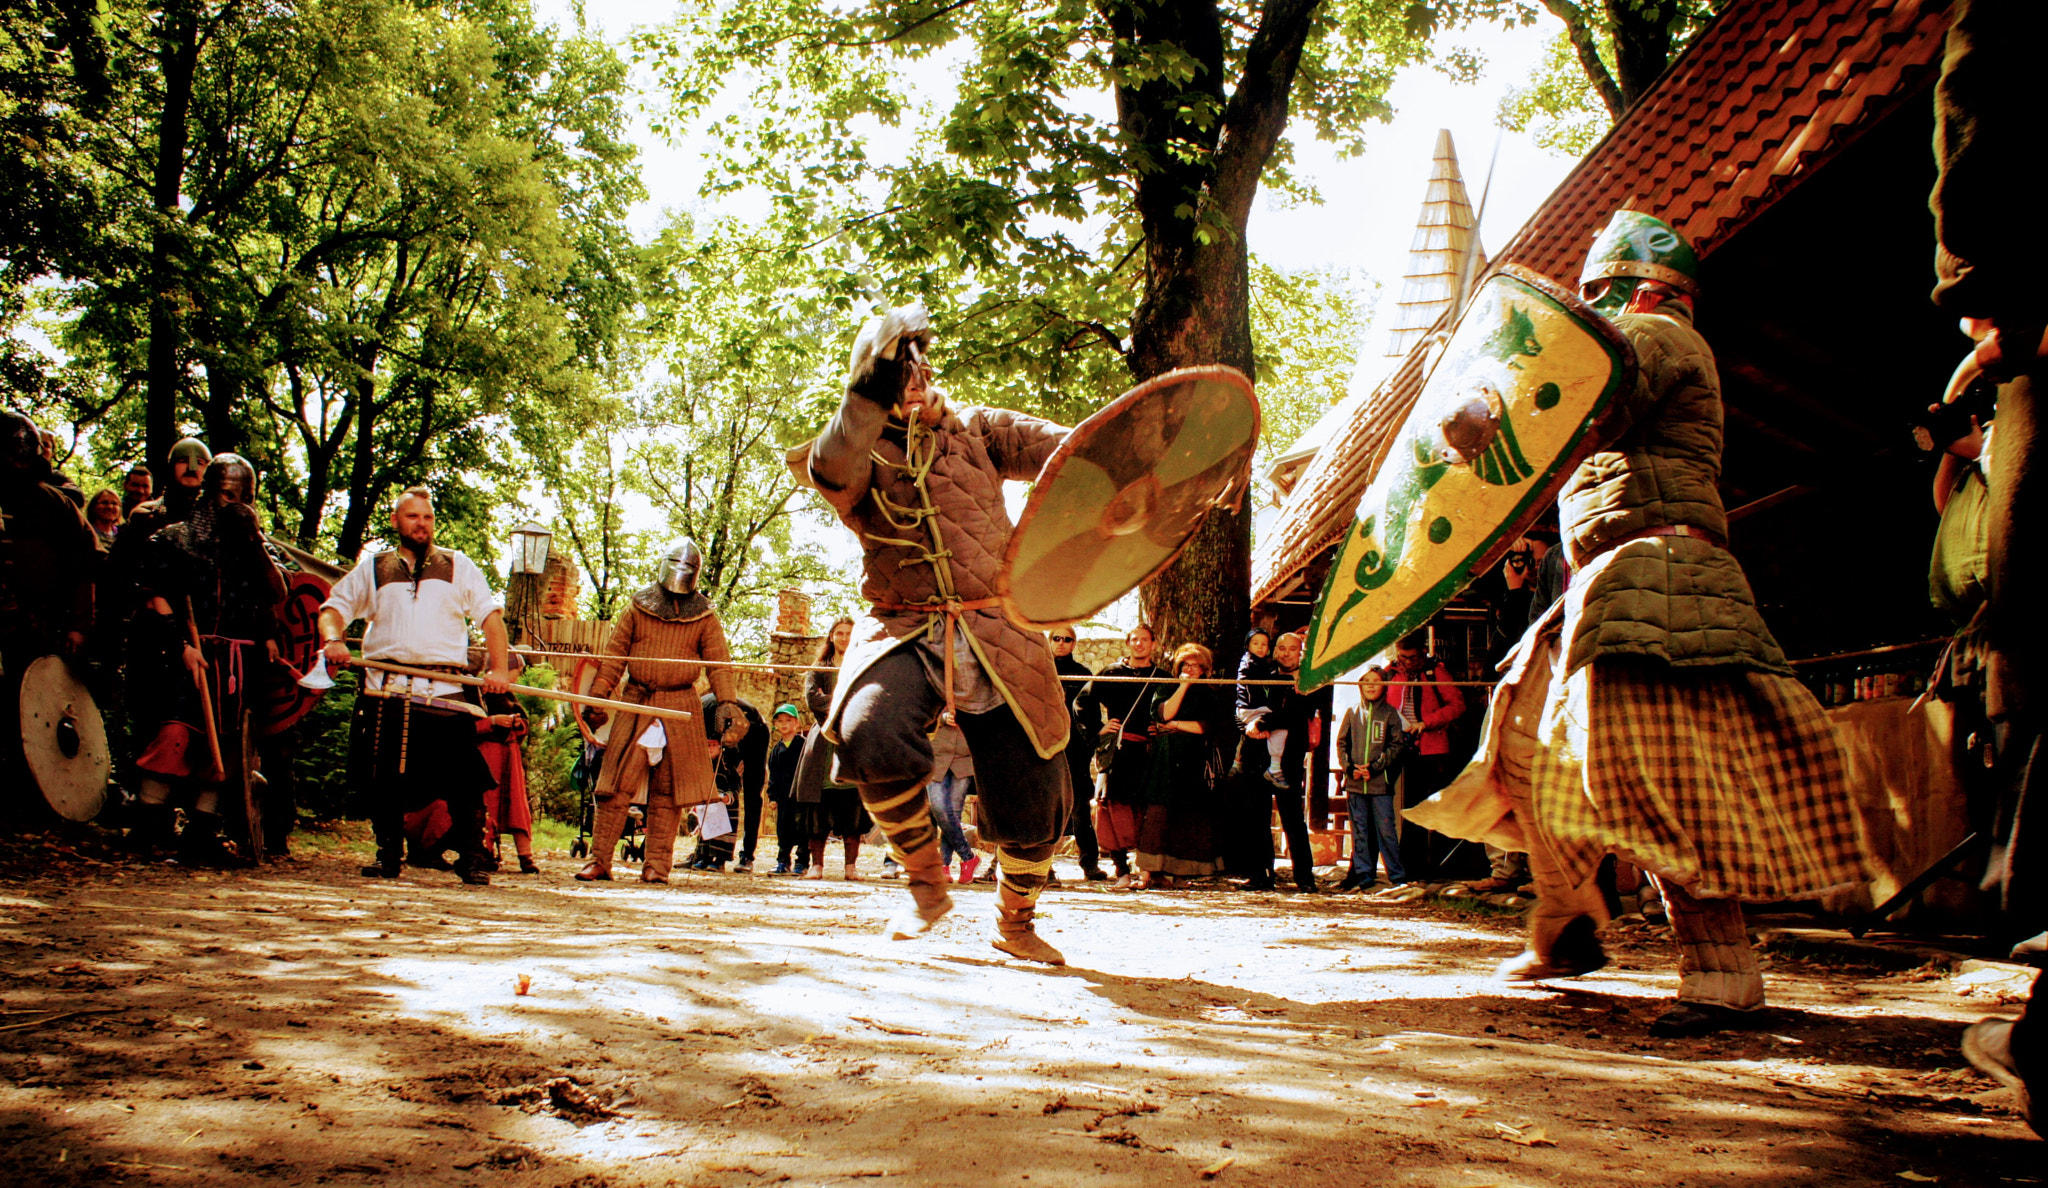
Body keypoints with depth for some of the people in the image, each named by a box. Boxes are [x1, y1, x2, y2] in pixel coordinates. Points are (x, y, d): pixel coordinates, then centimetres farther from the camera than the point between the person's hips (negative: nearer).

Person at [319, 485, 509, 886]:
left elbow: (490, 616, 9)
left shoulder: (458, 566, 16)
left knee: (462, 780, -9)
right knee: (385, 779, 1)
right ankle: (388, 856, 14)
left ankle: (473, 860, -2)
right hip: (386, 691, 2)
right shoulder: (373, 568, 19)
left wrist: (498, 668, -4)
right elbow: (334, 607, 14)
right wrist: (333, 639, -9)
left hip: (447, 691, -1)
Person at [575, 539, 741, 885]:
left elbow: (719, 663, 3)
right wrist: (596, 697, 2)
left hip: (681, 707, 0)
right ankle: (599, 860, 0)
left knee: (668, 791, 1)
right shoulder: (637, 607, 8)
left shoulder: (704, 617, 8)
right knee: (616, 784, -4)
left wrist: (727, 703, -10)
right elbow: (614, 654, 8)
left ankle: (656, 865, 6)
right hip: (636, 703, 0)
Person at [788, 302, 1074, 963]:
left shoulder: (976, 430, 13)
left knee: (1033, 791, -2)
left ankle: (1015, 921, 28)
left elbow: (1062, 447, 0)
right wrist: (872, 394, -36)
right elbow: (833, 471, -19)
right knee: (870, 732, -32)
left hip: (995, 634, 2)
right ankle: (926, 883, -6)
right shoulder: (860, 453, 6)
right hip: (902, 632, -1)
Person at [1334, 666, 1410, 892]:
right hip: (1354, 782, 3)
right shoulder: (1352, 713, 10)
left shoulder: (1390, 714, 3)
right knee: (1359, 831, 7)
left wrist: (1375, 767, -11)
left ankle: (1397, 875, 5)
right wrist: (1349, 767, -4)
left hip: (1380, 781, -3)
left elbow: (1396, 746, -1)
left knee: (1386, 829, -4)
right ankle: (1363, 875, 13)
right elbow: (1341, 743, 11)